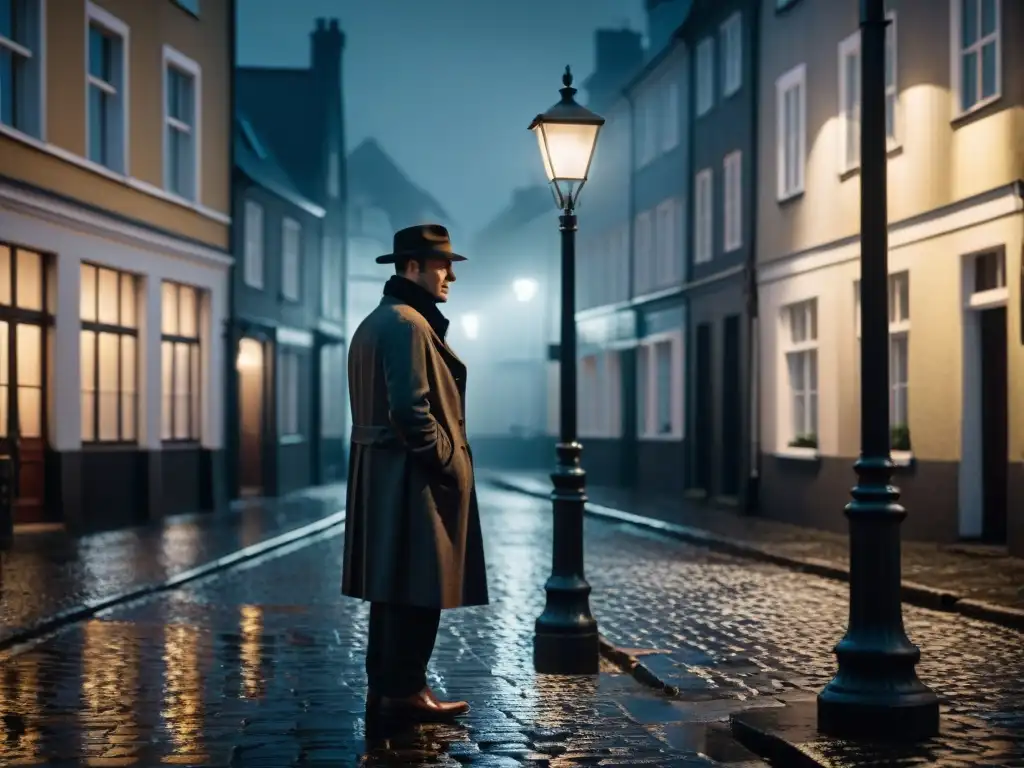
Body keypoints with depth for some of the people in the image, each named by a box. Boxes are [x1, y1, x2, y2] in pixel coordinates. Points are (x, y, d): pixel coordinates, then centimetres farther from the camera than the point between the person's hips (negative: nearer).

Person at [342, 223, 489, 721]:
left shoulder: (374, 323, 18)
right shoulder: (408, 324, -15)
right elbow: (410, 408, -23)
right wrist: (448, 461, -14)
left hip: (378, 472, 11)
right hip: (412, 477, -11)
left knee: (394, 586, 13)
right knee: (418, 587, -6)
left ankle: (384, 686, 19)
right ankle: (404, 690, -2)